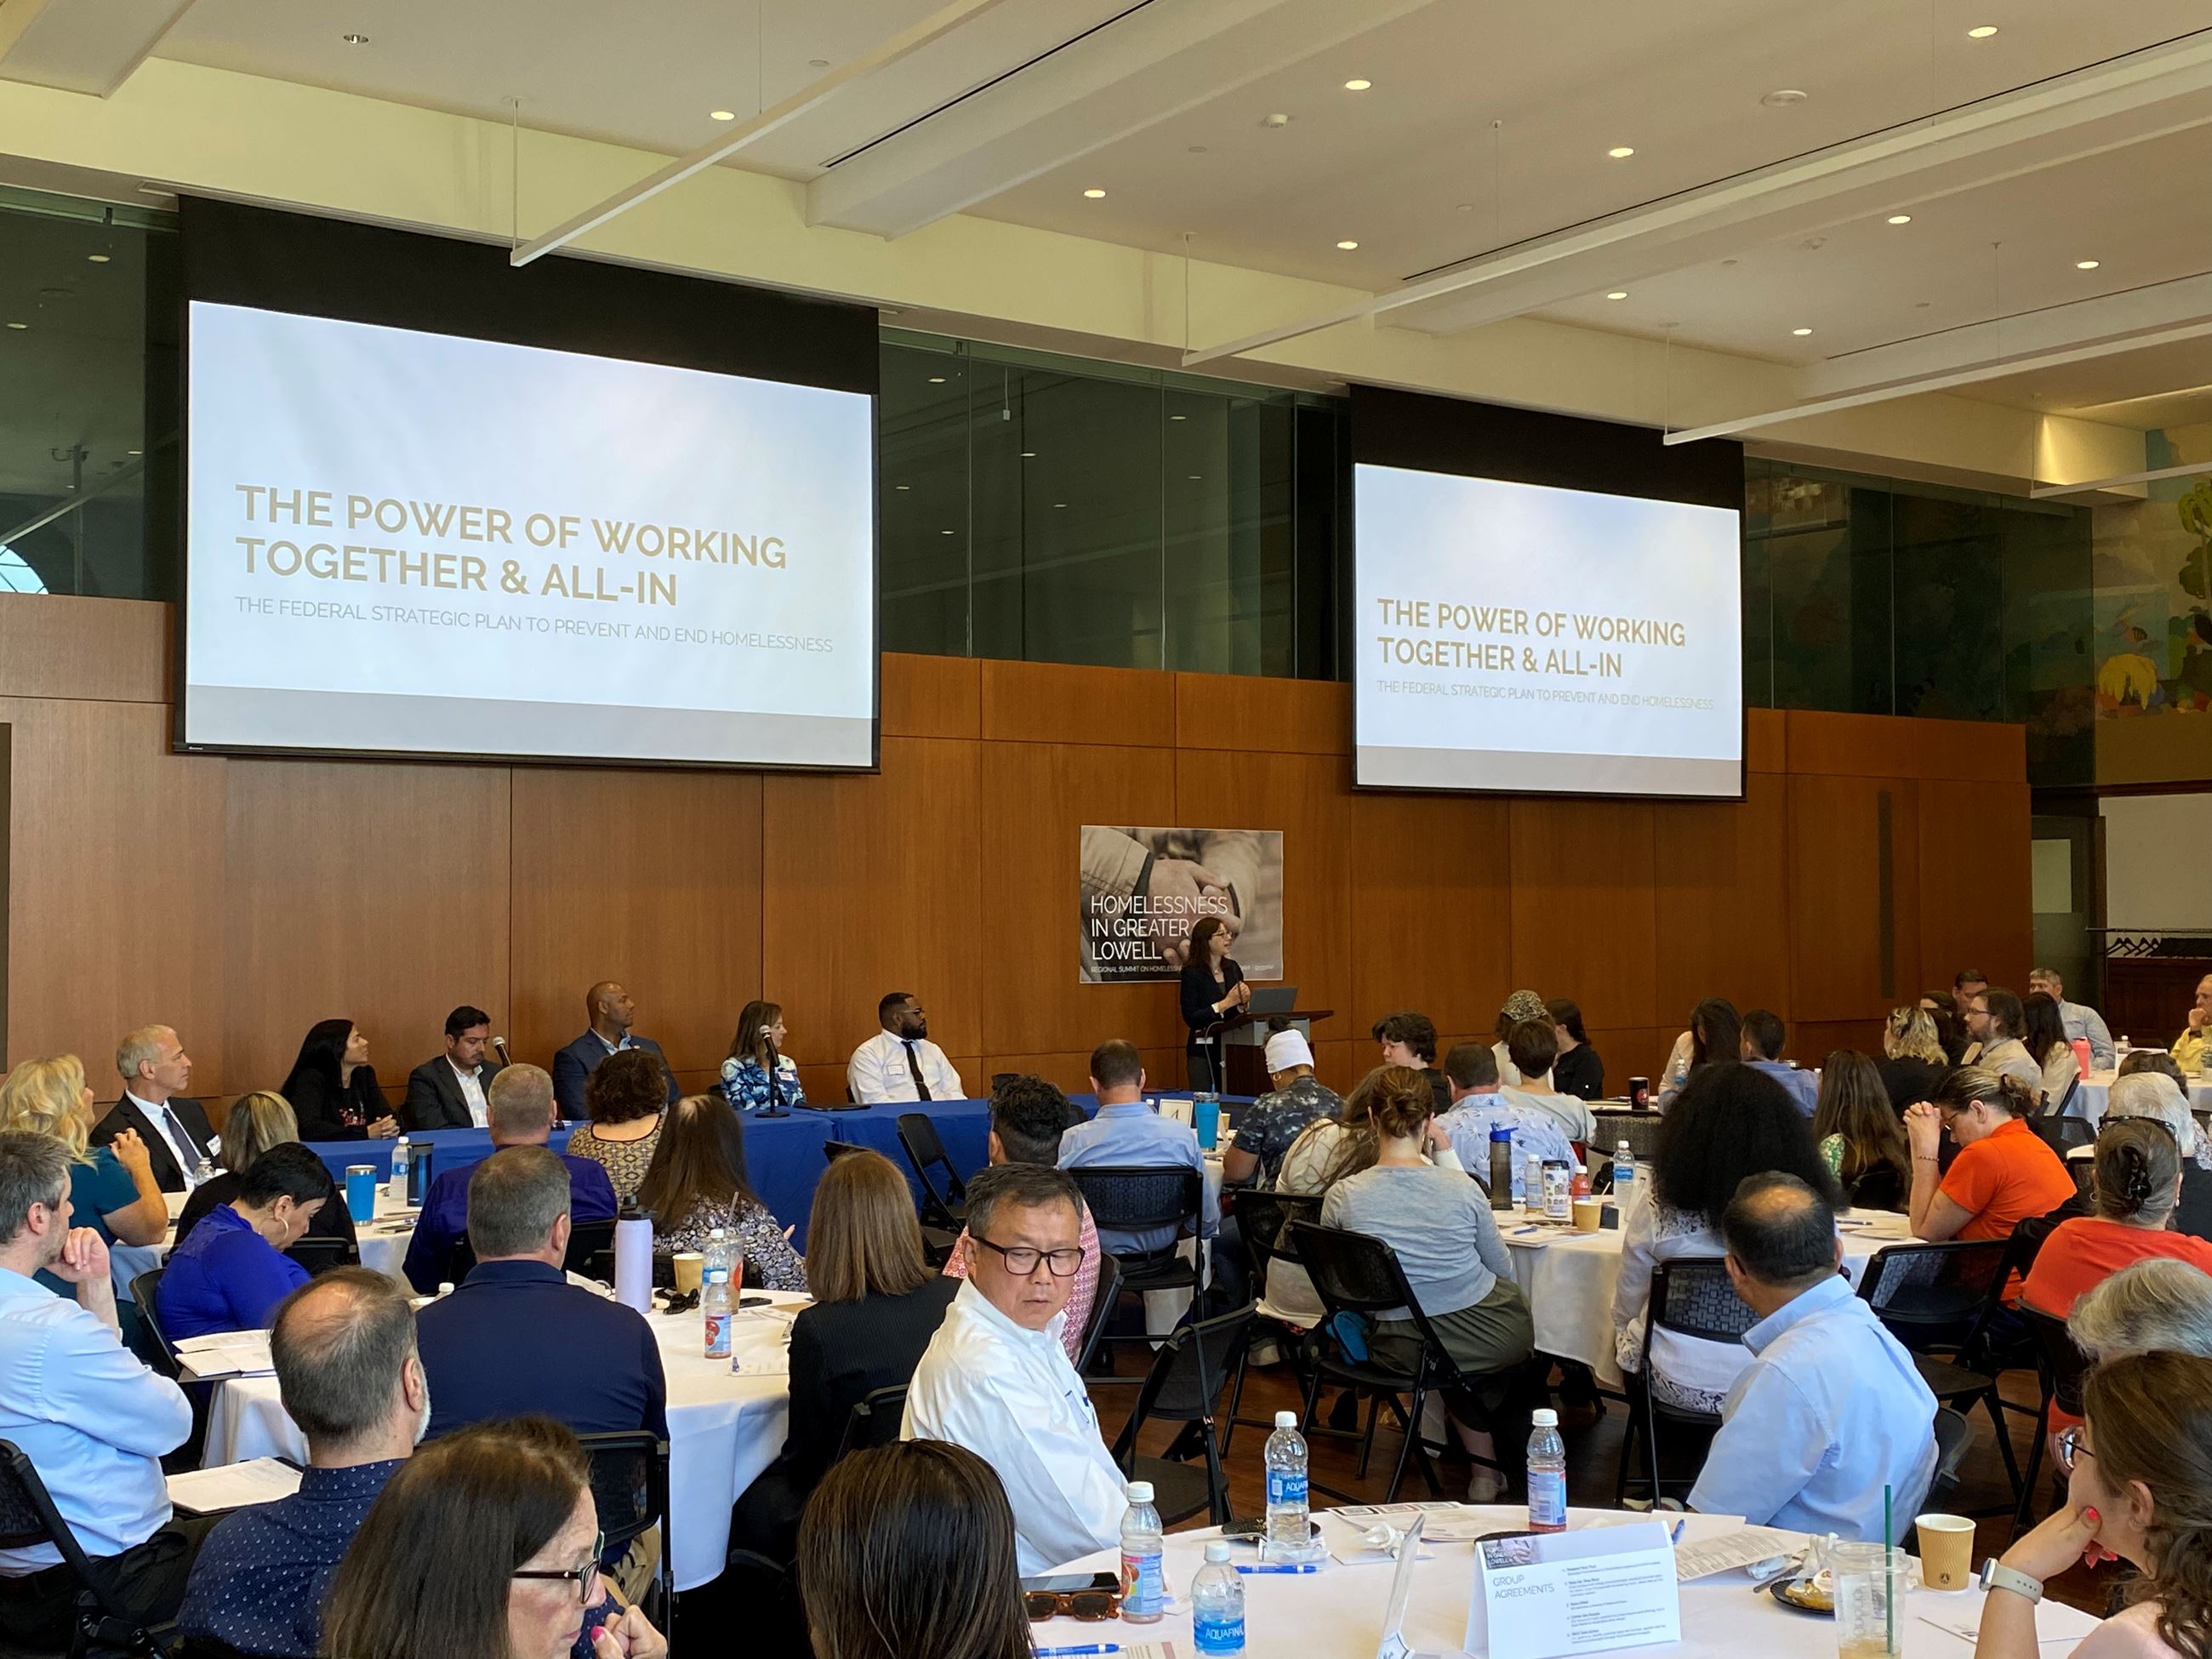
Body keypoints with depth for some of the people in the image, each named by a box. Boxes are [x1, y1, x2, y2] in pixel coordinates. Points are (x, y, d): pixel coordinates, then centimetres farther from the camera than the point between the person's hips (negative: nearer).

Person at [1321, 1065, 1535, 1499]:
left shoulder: (1342, 1197, -14)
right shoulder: (1461, 1188, -15)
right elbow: (1503, 1270, 0)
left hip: (1401, 1348, 1)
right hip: (1492, 1338, -1)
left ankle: (1483, 1467, 41)